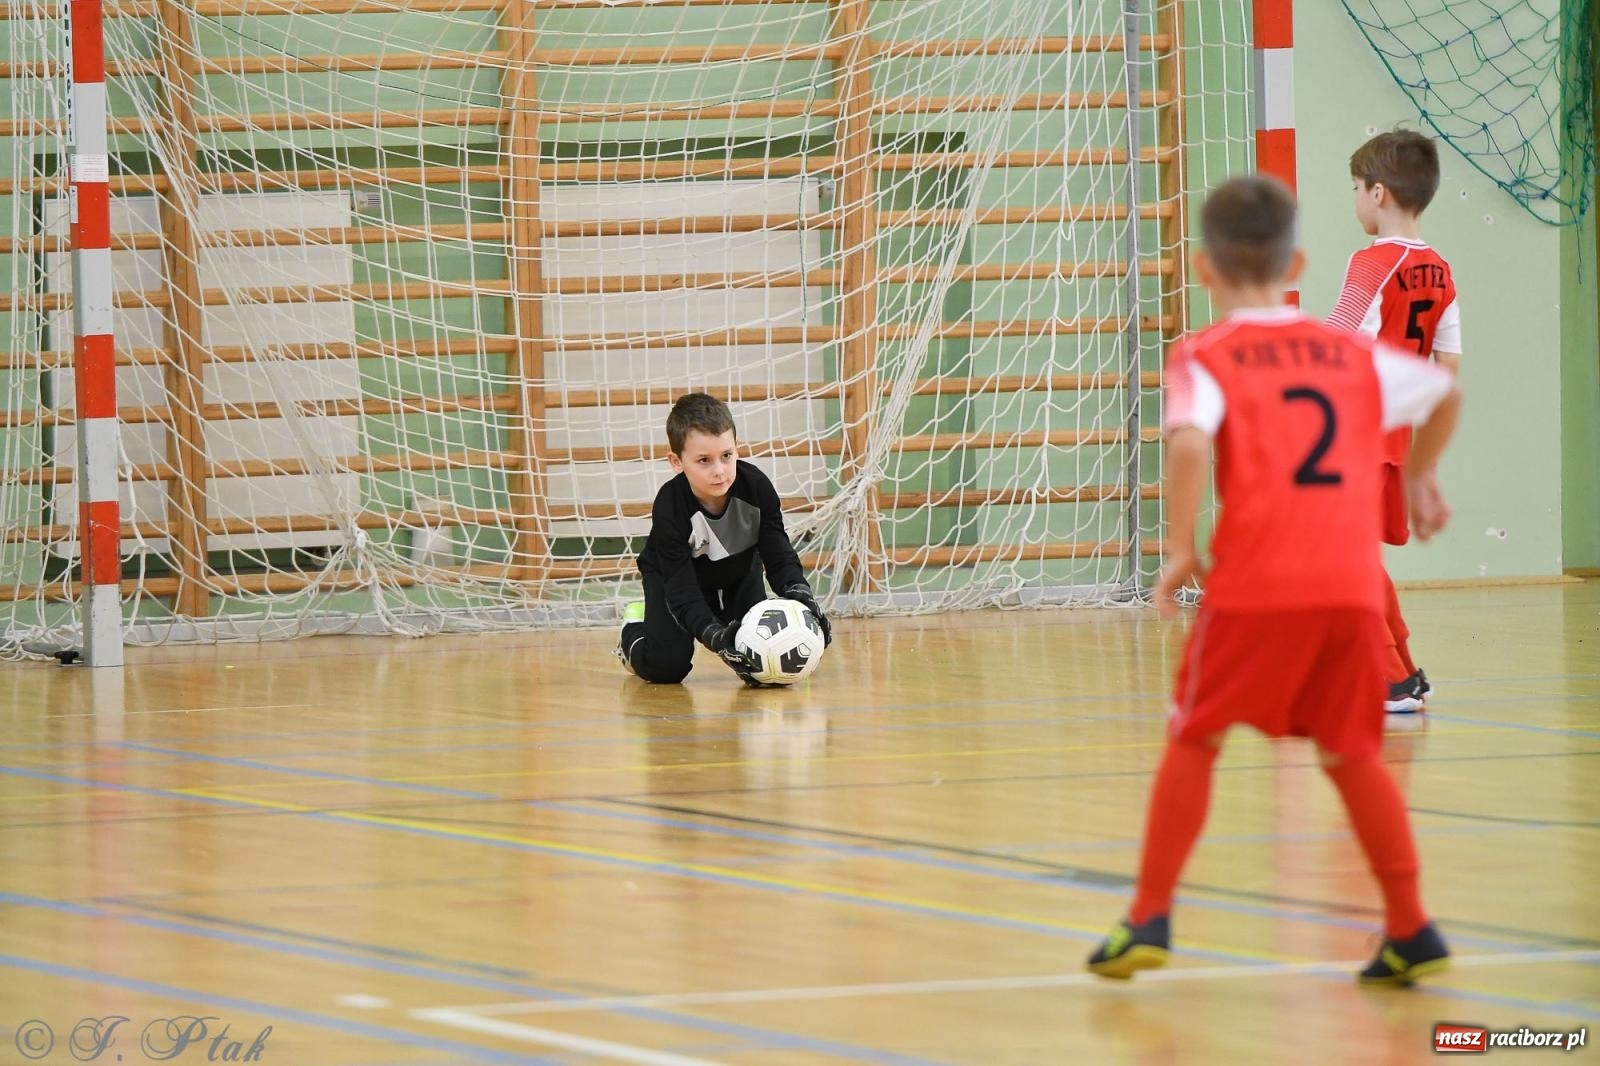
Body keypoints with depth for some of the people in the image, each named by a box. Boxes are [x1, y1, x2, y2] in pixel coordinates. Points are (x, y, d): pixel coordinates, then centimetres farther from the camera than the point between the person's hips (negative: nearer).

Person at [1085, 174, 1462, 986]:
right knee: (1351, 752, 16)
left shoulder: (1205, 356, 3)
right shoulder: (1352, 354, 17)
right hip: (1352, 584, 4)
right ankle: (1410, 929, 11)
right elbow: (1445, 391, 28)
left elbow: (1190, 441, -16)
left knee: (1194, 738, 11)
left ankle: (1149, 919, 10)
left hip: (1253, 585, -4)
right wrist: (1420, 478, 44)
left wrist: (1180, 547, -7)